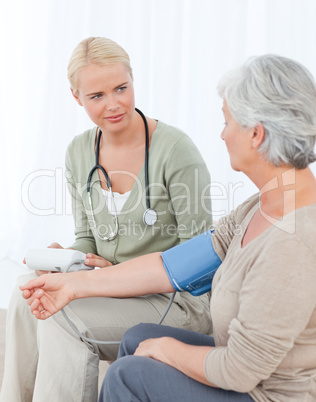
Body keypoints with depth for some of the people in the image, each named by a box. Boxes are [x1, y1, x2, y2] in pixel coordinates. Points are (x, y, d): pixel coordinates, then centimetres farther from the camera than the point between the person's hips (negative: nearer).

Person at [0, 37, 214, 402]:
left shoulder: (175, 149, -15)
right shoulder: (78, 152, 4)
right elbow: (87, 238, 12)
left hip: (177, 301, -5)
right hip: (111, 291, 6)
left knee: (60, 317, -26)